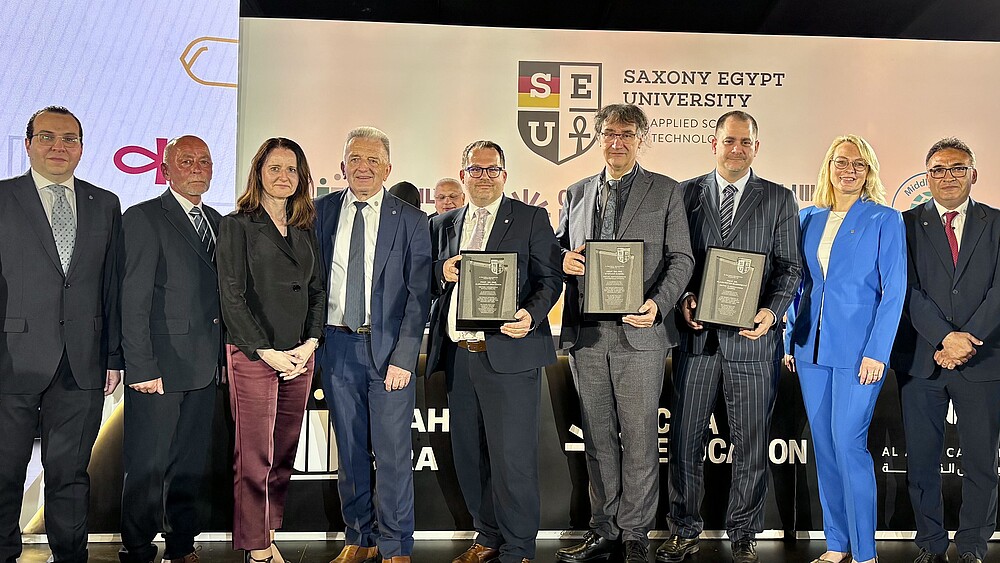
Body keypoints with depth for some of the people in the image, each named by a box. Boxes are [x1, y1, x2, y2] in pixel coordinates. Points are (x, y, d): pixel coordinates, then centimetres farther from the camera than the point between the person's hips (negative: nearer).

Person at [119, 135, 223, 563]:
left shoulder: (216, 221, 14)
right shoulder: (144, 218, -6)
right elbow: (133, 300, -11)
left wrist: (220, 355, 7)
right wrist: (142, 367, -16)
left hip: (204, 366, 7)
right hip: (160, 367, -6)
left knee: (192, 463, 15)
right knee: (147, 466, 2)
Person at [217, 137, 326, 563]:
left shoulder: (305, 229, 13)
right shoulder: (237, 225, -2)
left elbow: (317, 291, 12)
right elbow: (232, 296, -7)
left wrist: (309, 344, -3)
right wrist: (268, 352, -12)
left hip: (300, 356, 5)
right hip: (253, 355, -5)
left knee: (284, 455, 10)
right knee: (254, 459, -1)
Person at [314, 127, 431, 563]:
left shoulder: (411, 221, 0)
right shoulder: (322, 212, 7)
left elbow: (418, 295, -4)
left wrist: (404, 357, -11)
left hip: (388, 347, -2)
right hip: (337, 344, 3)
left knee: (393, 452, 0)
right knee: (349, 449, 12)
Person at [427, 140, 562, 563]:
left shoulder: (531, 219, 4)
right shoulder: (444, 224, 17)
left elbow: (549, 278, -2)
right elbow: (429, 284, 18)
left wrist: (531, 315, -20)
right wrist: (442, 273, -5)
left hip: (508, 353, -5)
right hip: (458, 354, 5)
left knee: (512, 457, -3)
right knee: (469, 456, 13)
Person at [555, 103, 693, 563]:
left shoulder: (666, 192, 5)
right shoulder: (577, 193, 15)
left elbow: (681, 259, 0)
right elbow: (558, 249, 20)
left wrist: (658, 304, -16)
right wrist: (563, 260, -5)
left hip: (639, 333, -3)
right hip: (585, 334, 4)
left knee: (639, 438, 1)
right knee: (597, 438, 11)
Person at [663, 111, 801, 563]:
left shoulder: (779, 200, 7)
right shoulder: (686, 193, 8)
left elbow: (789, 266, 3)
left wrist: (772, 311, -14)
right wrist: (683, 297, -10)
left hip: (752, 337, 0)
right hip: (696, 334, 1)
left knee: (750, 442, 8)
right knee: (684, 438, 6)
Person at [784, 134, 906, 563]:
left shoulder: (885, 219, -2)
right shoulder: (809, 218, 11)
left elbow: (894, 289, -6)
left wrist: (877, 351, -14)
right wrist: (791, 340, 9)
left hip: (858, 349, -5)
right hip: (811, 348, 5)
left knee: (849, 444, -8)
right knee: (823, 446, 9)